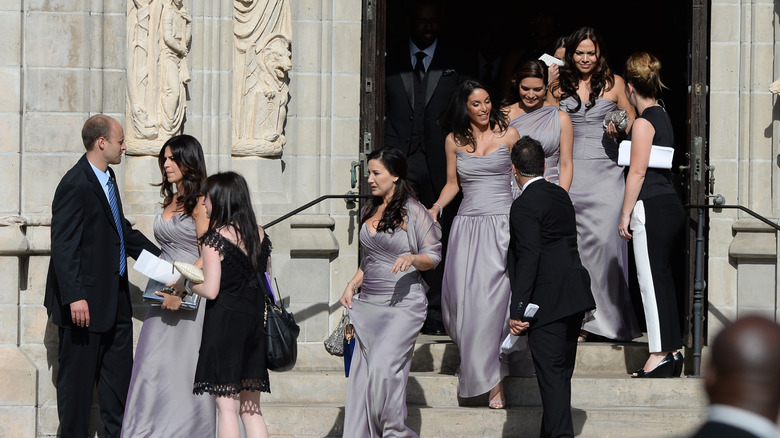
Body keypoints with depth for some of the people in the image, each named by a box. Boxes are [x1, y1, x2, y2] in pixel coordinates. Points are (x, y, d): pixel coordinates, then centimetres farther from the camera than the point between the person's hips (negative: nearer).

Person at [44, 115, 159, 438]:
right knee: (78, 375, 1)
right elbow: (64, 246, -22)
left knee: (118, 372, 15)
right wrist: (75, 297, -27)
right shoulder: (75, 185, -19)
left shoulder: (107, 178, 11)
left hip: (115, 298, 10)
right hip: (86, 301, -10)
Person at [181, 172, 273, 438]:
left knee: (227, 407, -3)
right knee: (251, 409, 10)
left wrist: (185, 284, 2)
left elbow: (210, 290, -14)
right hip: (253, 321, 6)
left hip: (224, 320, -6)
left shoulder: (216, 238, -11)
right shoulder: (260, 235, 8)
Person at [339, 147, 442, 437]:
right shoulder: (370, 210, 14)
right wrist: (352, 285, 12)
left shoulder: (414, 212, -7)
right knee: (364, 371, 1)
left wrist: (412, 259, -24)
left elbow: (434, 256, -4)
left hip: (403, 304, -7)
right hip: (368, 304, 7)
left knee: (384, 367, -19)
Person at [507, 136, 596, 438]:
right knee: (560, 374, 15)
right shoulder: (561, 196, 14)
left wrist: (517, 311, -19)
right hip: (575, 298, 9)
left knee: (551, 375, -8)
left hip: (548, 300, -9)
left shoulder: (525, 206, -13)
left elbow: (529, 259, -19)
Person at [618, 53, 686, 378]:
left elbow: (637, 171, -14)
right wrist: (620, 136, 26)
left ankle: (659, 355, -7)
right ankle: (672, 352, 14)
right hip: (670, 204, 9)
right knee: (662, 278, 12)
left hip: (651, 207, -9)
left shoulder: (643, 122, -12)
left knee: (652, 279, -6)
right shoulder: (662, 117, 15)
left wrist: (625, 214, -11)